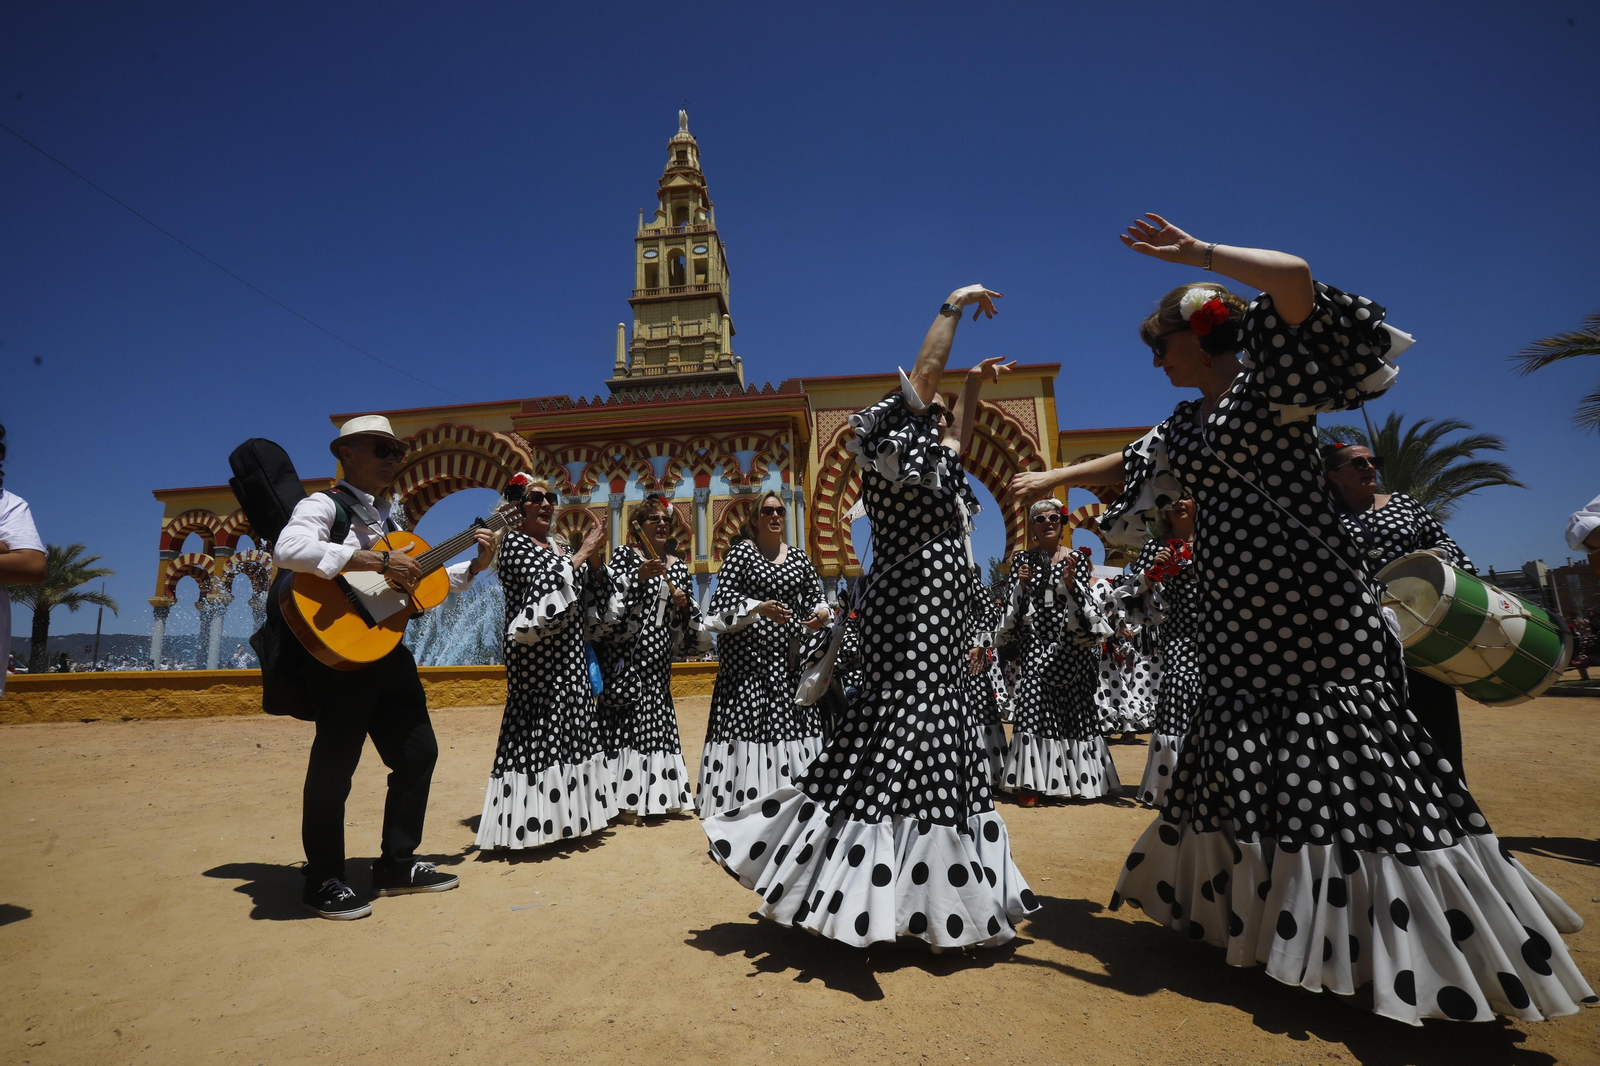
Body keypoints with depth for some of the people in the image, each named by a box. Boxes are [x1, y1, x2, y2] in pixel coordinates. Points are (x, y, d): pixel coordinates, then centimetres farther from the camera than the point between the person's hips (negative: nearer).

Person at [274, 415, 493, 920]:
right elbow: (288, 549, -27)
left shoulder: (389, 518, 19)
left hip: (387, 649, 8)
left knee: (418, 752, 9)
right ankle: (324, 880, 18)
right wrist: (378, 561, -28)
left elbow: (422, 584, 22)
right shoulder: (324, 504, -4)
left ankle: (397, 865, 22)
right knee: (335, 764, 1)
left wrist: (474, 565, 11)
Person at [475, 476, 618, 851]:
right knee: (538, 729, -7)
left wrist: (594, 555, -3)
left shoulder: (561, 545, 16)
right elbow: (545, 582, -19)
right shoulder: (513, 543, -4)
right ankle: (531, 821, 3)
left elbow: (592, 592, 12)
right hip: (535, 654, -7)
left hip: (569, 654, 7)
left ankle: (566, 814, 19)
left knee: (571, 727, 9)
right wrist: (583, 551, -12)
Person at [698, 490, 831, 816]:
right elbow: (723, 598, -7)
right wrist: (758, 608, -20)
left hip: (789, 653, 5)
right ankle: (745, 798, 2)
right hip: (749, 652, -4)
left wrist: (821, 612, -5)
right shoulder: (741, 552, 0)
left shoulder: (798, 557, 13)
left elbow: (815, 596, 16)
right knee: (747, 716, -7)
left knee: (791, 716, 3)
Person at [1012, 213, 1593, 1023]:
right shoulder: (1184, 425, 18)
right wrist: (1047, 478, 30)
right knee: (1244, 761, 11)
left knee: (1342, 762, -5)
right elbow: (1122, 468, 30)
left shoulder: (1270, 377, -3)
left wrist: (1193, 252, -11)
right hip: (1234, 617, 8)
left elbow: (1296, 279, -19)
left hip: (1307, 606, -8)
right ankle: (1263, 912, 25)